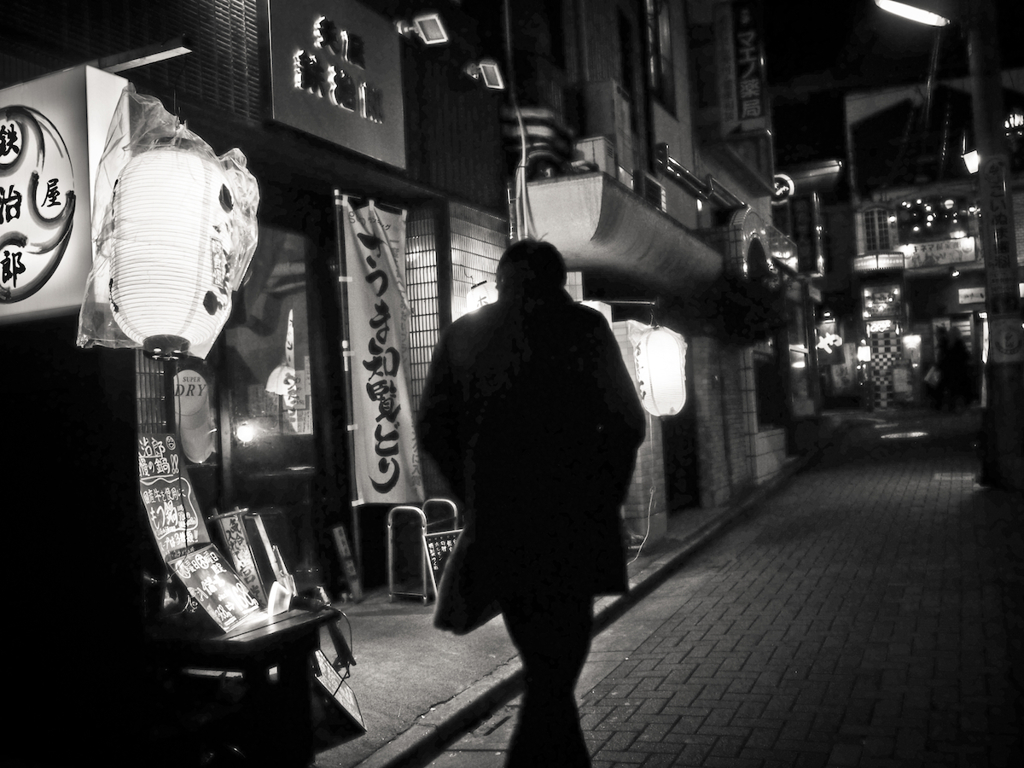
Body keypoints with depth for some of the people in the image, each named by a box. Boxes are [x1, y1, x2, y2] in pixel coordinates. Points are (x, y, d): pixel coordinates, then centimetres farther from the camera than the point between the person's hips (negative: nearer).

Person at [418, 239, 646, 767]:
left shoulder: (463, 334, 6)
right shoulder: (582, 326, -3)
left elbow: (433, 430, 6)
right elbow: (627, 422, -5)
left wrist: (475, 499, 13)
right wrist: (603, 499, 6)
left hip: (496, 525, 4)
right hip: (570, 524, -4)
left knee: (543, 664, 19)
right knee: (557, 668, 4)